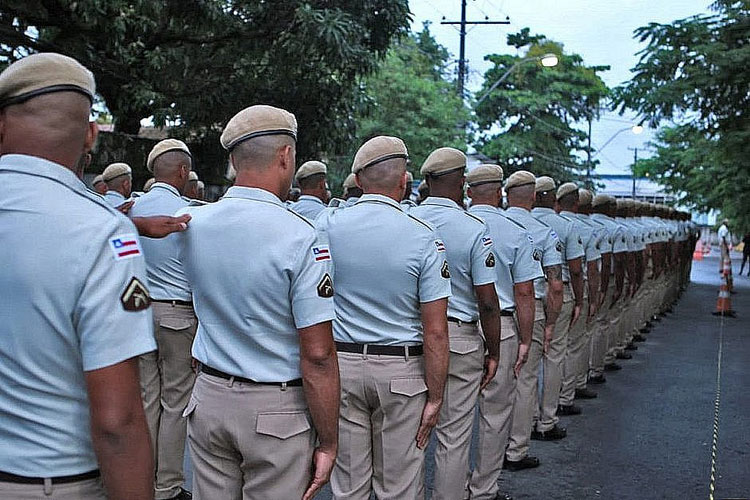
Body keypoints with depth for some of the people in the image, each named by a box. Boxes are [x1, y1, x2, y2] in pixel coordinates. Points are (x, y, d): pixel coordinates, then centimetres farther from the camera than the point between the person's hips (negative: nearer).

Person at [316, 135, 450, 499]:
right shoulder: (424, 238, -11)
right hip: (402, 370, -2)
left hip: (341, 364, 2)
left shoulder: (327, 224, -5)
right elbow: (435, 332, -11)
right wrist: (435, 397, -4)